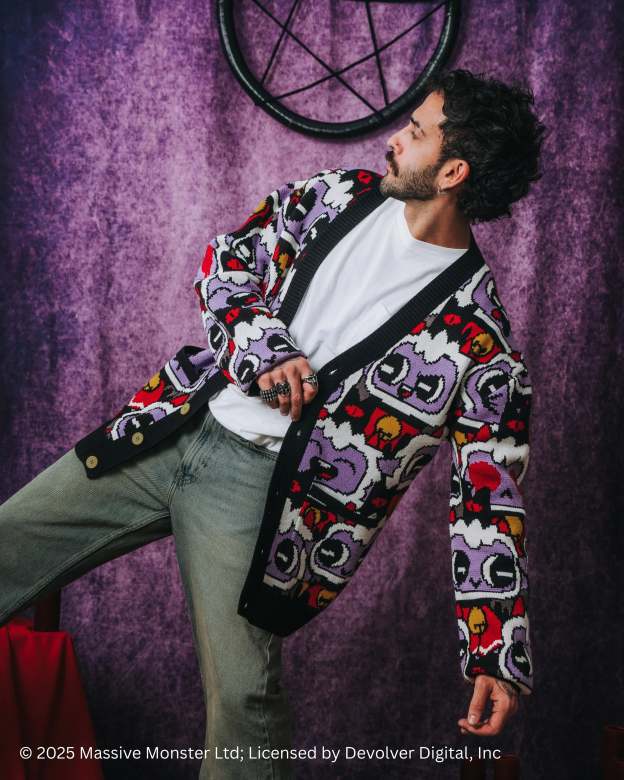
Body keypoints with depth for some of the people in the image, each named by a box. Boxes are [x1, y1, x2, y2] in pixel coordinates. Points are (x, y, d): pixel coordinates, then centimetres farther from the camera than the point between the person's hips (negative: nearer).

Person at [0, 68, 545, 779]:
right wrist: (264, 351, -11)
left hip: (261, 485, -5)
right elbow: (226, 262, 9)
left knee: (242, 695, -17)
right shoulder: (338, 196, 5)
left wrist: (498, 651, -10)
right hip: (179, 427, 5)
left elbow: (489, 495, -6)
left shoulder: (478, 337, -9)